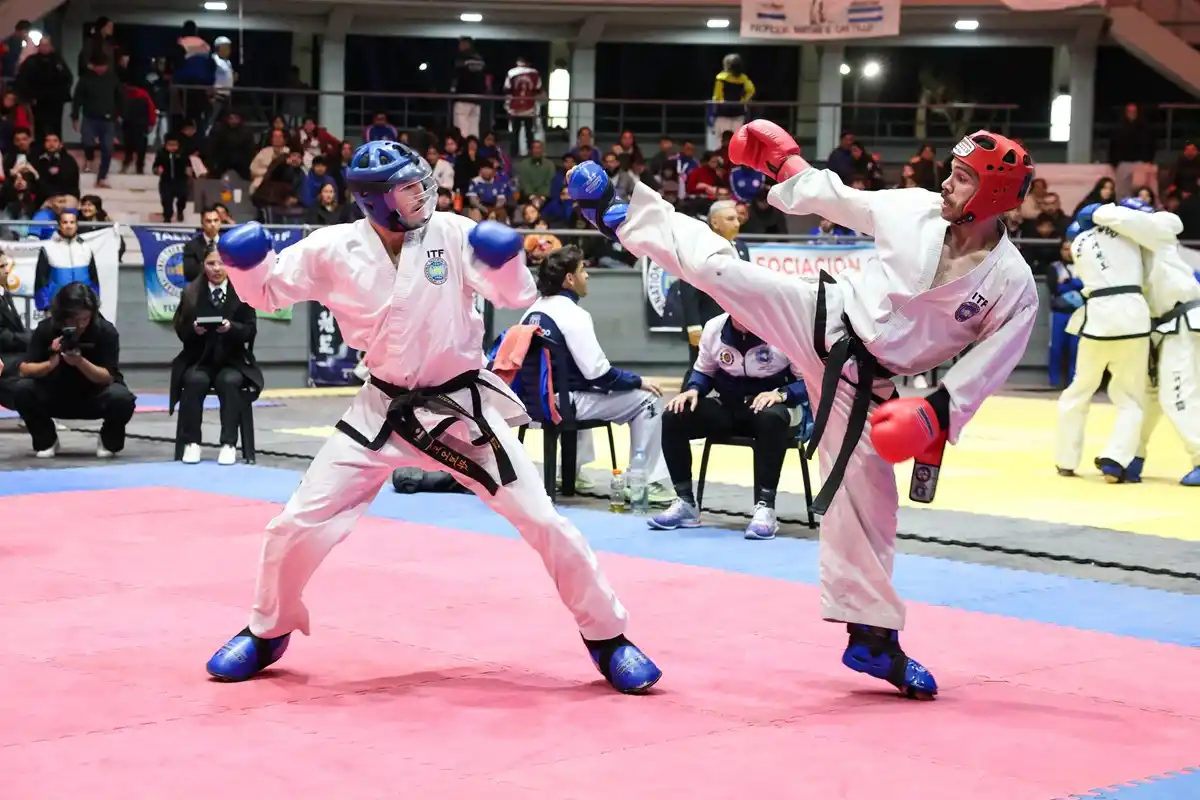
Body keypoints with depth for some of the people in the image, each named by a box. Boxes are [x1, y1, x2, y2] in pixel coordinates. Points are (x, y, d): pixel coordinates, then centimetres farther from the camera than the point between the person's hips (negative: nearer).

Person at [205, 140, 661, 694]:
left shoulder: (451, 232, -11)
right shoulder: (335, 248, -9)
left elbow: (517, 298, -11)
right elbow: (267, 292, 3)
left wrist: (507, 262, -32)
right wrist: (244, 263, -19)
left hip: (461, 407, -1)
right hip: (384, 410, 1)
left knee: (544, 523, -3)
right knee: (296, 526, -1)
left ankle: (608, 639, 15)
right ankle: (267, 634, 26)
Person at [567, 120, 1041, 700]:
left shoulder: (1013, 285, -13)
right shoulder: (916, 210, -8)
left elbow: (989, 364, -9)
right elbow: (838, 200, 8)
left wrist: (937, 411, -20)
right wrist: (784, 162, 9)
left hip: (861, 380, -1)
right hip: (820, 316, 1)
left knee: (865, 499, 0)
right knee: (716, 266, -10)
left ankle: (871, 636, 14)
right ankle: (616, 213, 14)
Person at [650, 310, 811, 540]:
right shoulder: (714, 327, -3)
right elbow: (703, 371, 12)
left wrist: (781, 394, -31)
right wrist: (693, 390, -9)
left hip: (771, 406, -5)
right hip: (729, 408, 5)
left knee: (772, 418, -41)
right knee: (673, 417, -16)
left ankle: (764, 507, -34)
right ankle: (685, 502, -4)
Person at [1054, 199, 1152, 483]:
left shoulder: (1078, 244, 14)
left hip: (1098, 316, 1)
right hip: (1133, 313, -1)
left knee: (1079, 392, 19)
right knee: (1131, 399, 6)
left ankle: (1066, 461, 23)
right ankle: (1114, 461, -11)